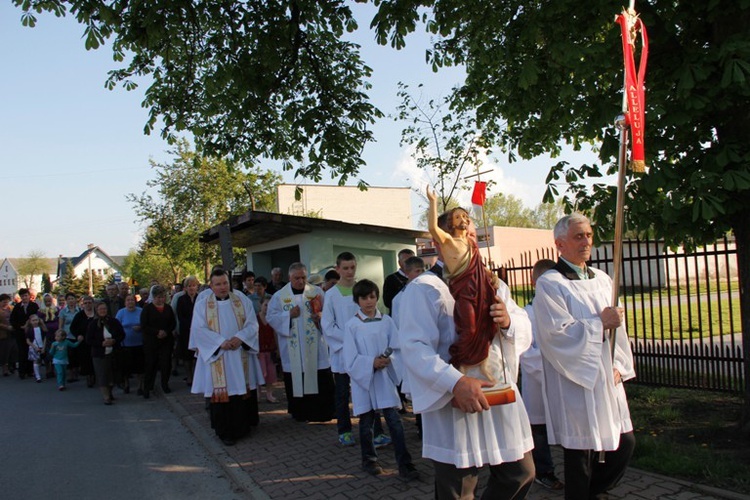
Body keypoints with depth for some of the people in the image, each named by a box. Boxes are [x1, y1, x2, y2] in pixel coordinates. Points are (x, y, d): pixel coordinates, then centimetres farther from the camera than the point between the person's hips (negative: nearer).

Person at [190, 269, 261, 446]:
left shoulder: (242, 300, 6)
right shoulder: (202, 304, 2)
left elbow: (252, 324, 1)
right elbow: (198, 329, -7)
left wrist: (240, 337, -17)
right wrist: (221, 342, -17)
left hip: (241, 355, 2)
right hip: (217, 356, -2)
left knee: (242, 389, 5)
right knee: (222, 392, 0)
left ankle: (242, 427, 18)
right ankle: (225, 431, 10)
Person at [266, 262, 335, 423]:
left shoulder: (317, 292, 3)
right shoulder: (279, 296, 3)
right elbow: (271, 317, -1)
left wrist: (321, 317, -19)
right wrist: (289, 315, -15)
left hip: (315, 346, 0)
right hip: (292, 349, 0)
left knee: (321, 380, 1)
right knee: (296, 380, 4)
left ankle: (322, 412, 14)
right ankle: (300, 413, 19)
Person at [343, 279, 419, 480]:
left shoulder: (387, 321, 1)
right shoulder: (352, 325, -6)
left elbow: (396, 348, 0)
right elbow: (350, 358, -8)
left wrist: (387, 359, -20)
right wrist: (372, 362, -20)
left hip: (385, 377, 1)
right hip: (363, 377, -1)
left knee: (395, 421, -2)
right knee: (367, 422, 11)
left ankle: (404, 464, 6)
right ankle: (369, 460, 29)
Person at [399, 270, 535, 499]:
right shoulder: (424, 288, -10)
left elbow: (526, 329, 11)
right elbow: (414, 347, -20)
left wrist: (508, 322, -12)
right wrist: (455, 382, -33)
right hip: (455, 403, -6)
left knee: (521, 474, 16)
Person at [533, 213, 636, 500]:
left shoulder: (602, 279, 11)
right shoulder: (549, 284, -10)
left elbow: (616, 325, 10)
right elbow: (556, 333, -19)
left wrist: (619, 365, -2)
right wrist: (599, 324, -14)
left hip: (608, 380, 7)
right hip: (576, 383, -7)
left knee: (625, 443, 14)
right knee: (580, 453, 2)